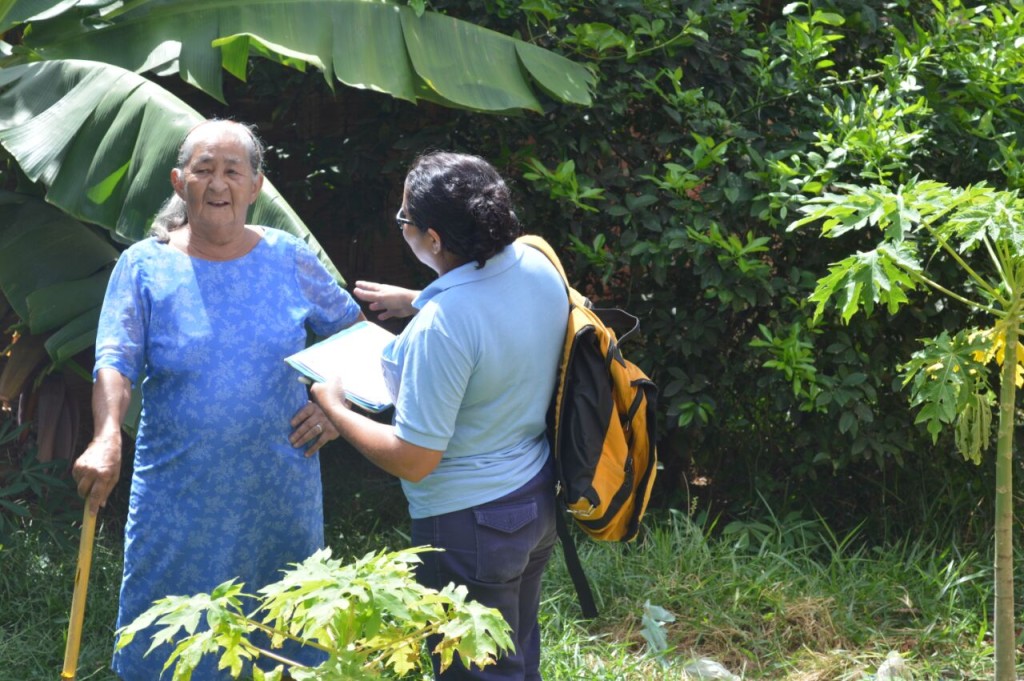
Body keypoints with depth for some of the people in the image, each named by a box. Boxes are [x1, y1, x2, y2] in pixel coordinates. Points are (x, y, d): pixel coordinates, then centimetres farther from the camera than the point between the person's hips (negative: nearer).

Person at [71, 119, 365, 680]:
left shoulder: (288, 259, 2)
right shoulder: (144, 267, -3)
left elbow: (353, 332, 14)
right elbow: (116, 361, -14)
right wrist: (107, 439, -31)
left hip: (280, 493, 2)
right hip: (178, 500, -1)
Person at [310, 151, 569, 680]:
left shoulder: (439, 328, -32)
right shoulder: (538, 266, -8)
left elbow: (412, 460, -25)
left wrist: (334, 408, -11)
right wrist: (416, 301, 14)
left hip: (471, 527, -8)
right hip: (538, 498, 8)